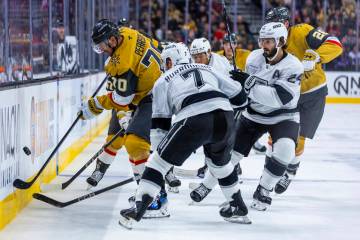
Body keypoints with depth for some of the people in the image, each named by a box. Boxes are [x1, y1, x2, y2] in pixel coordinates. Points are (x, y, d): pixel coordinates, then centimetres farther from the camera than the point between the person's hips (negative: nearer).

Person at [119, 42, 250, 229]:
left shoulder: (163, 81, 23)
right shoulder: (208, 70, 31)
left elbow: (160, 124, 20)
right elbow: (239, 97, 27)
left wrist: (159, 151, 26)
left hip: (193, 120, -4)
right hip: (224, 116, 4)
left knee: (160, 160, 9)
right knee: (221, 162, 32)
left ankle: (137, 210, 0)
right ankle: (238, 208, 37)